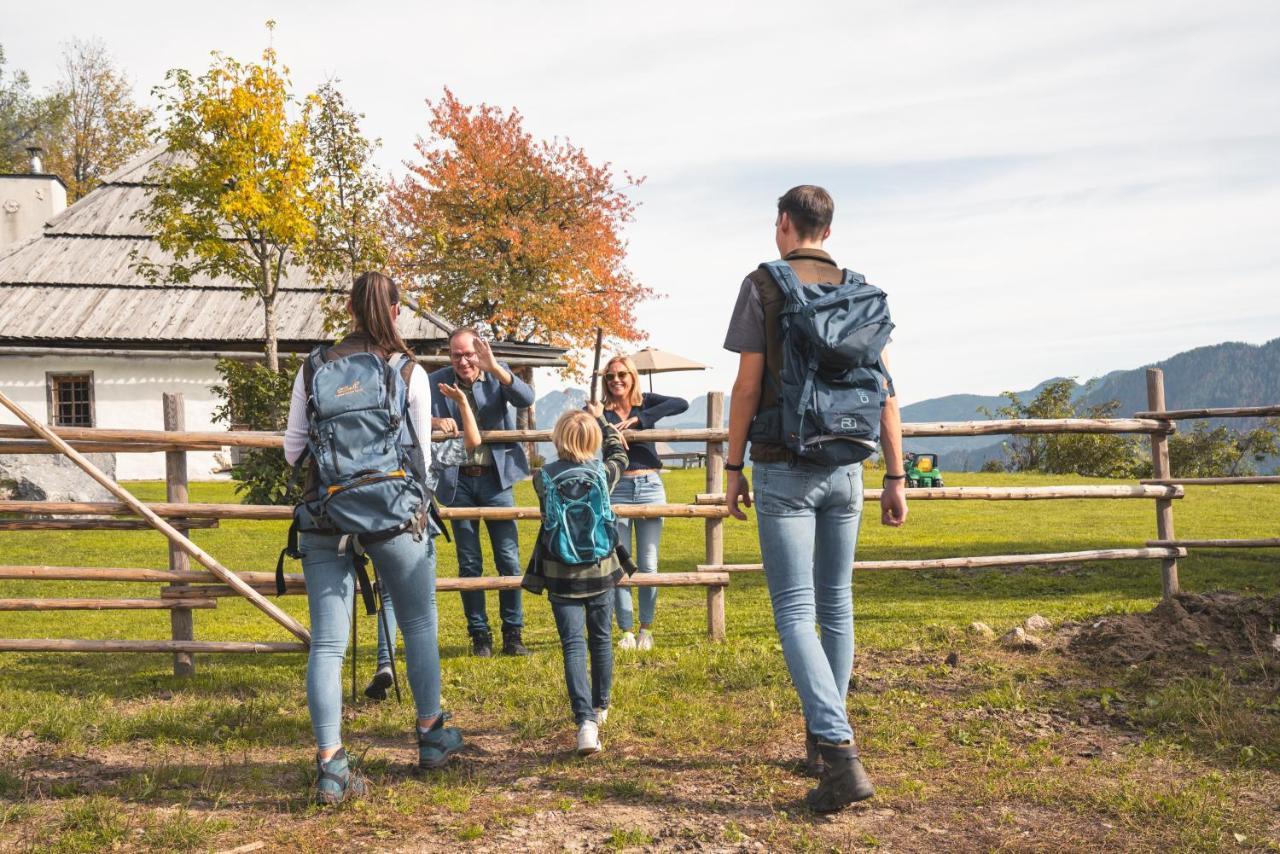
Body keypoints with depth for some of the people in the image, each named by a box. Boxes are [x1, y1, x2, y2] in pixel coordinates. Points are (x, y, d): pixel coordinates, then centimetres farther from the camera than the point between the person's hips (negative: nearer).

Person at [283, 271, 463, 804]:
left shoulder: (314, 368, 4)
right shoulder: (410, 373, -1)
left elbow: (292, 450, 9)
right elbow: (423, 456, 3)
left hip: (324, 518, 1)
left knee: (327, 642, 3)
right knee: (419, 623, 17)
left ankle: (330, 767, -2)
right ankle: (431, 736, 29)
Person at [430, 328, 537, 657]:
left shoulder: (497, 375, 0)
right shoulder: (437, 382, 1)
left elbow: (527, 399, -16)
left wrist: (494, 367, -30)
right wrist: (435, 421, -27)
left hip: (495, 479, 0)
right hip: (458, 481, 1)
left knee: (509, 560, 1)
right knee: (469, 564, 6)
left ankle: (513, 633, 12)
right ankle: (479, 635, 16)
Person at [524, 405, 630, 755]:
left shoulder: (543, 479, -10)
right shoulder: (603, 474, -8)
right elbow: (619, 453, 15)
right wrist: (602, 420, 27)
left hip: (561, 576, -1)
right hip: (601, 571, 2)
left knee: (573, 644, -2)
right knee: (601, 638, 19)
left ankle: (586, 720, -17)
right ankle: (600, 707, 37)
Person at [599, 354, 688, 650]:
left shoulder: (646, 403, 5)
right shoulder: (600, 411, 6)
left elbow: (681, 404, -11)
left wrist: (638, 419, -16)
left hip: (649, 486, 0)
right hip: (616, 489, 0)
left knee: (648, 564, 4)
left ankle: (646, 630, 15)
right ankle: (626, 631, 6)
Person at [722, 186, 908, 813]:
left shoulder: (763, 285, -4)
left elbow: (747, 385, -8)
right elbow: (885, 390, 5)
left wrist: (733, 466, 0)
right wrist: (895, 477, 8)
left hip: (783, 468, -4)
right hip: (845, 468, 5)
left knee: (795, 610, -4)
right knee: (836, 605, 14)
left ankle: (840, 752, -16)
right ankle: (824, 739, 25)